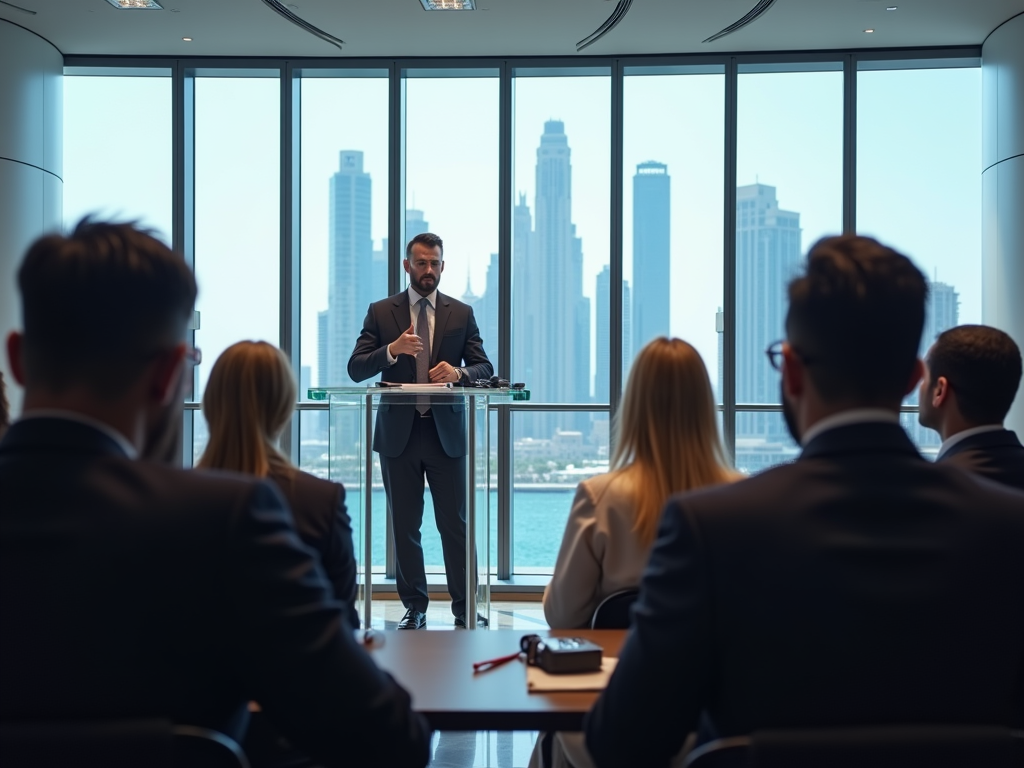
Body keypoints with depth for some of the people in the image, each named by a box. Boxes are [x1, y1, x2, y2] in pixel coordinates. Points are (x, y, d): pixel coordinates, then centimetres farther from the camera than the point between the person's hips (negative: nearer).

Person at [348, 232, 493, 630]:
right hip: (398, 432, 1)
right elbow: (355, 369, -2)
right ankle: (414, 608, 17)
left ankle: (464, 609, 9)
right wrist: (392, 350, -20)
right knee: (404, 526, 6)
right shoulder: (381, 312, 5)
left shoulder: (462, 313, 7)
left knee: (455, 524, 1)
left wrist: (459, 372, -19)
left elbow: (484, 368, 3)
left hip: (446, 432, 0)